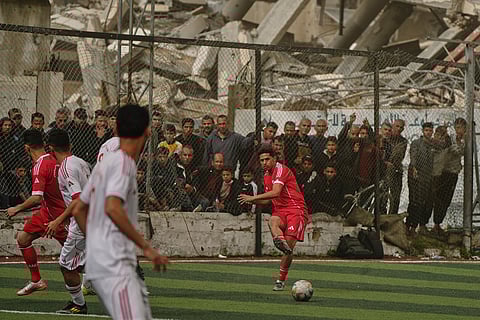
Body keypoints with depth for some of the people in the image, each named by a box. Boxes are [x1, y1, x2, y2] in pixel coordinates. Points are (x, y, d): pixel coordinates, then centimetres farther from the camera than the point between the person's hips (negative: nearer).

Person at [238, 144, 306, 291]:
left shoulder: (281, 170, -7)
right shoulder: (267, 176, 20)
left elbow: (276, 193, -21)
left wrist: (253, 197, -17)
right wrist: (252, 201, 10)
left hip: (295, 209, -6)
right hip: (279, 210, 6)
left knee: (289, 245, -18)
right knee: (273, 221, -33)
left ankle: (281, 280, -9)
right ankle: (280, 240, -64)